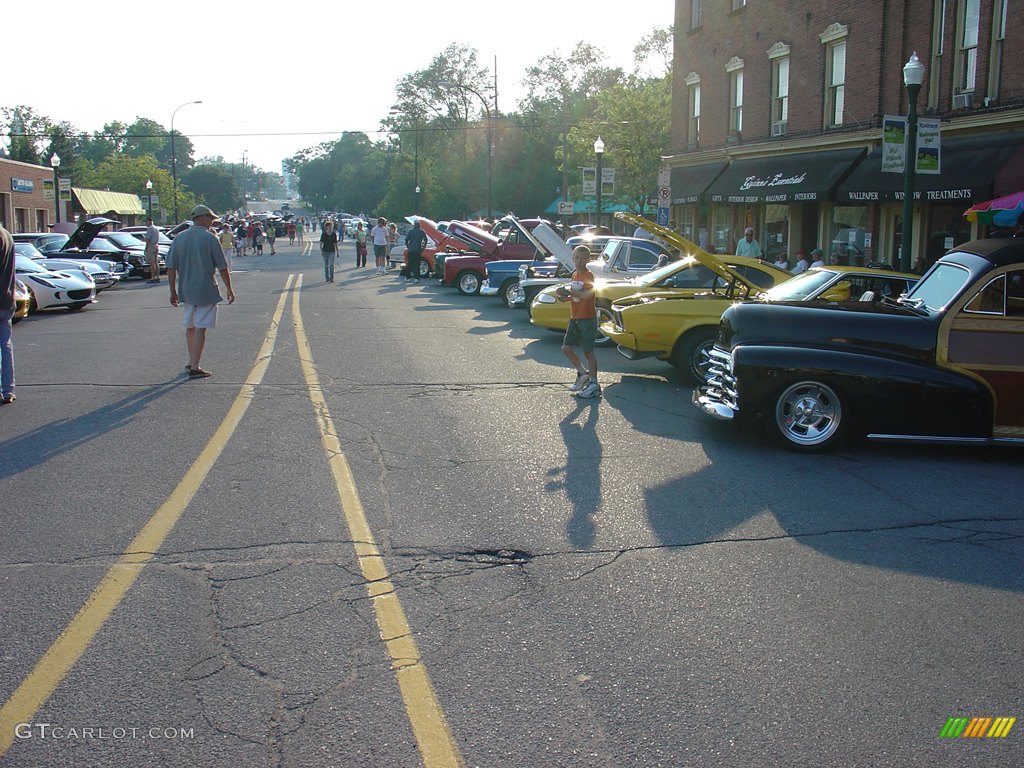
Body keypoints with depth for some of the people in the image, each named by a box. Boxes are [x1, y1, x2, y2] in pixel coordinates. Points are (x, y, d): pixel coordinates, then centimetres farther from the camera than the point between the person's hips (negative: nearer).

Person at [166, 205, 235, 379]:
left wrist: (173, 291, 12)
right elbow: (222, 267, -8)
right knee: (200, 328, -3)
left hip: (186, 291, 5)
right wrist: (229, 289, 3)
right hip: (205, 290, -5)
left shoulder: (179, 238, 5)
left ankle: (191, 362, 30)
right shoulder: (209, 238, -10)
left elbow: (171, 268, 5)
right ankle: (195, 367, -4)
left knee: (190, 327, 19)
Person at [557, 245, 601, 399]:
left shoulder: (588, 275, -12)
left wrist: (568, 291, -31)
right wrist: (565, 297, 4)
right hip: (574, 318, 8)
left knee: (588, 352, -3)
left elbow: (586, 294, -27)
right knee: (566, 348, 7)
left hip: (587, 319, -8)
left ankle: (593, 383, 4)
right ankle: (583, 373, 21)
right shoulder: (575, 275, 12)